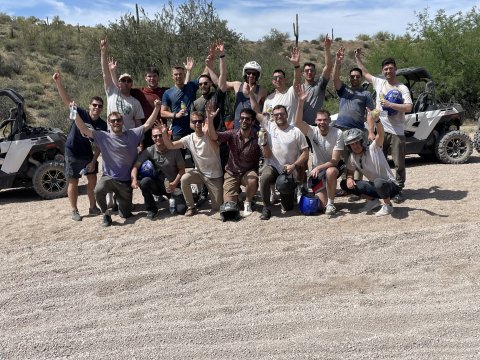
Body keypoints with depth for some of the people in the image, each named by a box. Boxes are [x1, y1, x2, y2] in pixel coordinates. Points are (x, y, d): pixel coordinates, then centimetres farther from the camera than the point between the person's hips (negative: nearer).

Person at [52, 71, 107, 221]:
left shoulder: (102, 125, -7)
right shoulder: (81, 113, -14)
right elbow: (66, 100, -23)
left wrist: (93, 161, -10)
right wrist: (58, 83, -35)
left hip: (88, 154, 4)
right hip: (72, 154, -3)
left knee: (93, 181, 8)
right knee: (73, 182, 3)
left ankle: (93, 207, 23)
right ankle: (74, 211, 13)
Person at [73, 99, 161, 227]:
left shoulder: (132, 134, 2)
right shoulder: (103, 137, -2)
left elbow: (147, 125, 1)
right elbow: (84, 129, -9)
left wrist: (157, 108, -7)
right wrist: (75, 114, -21)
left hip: (126, 181, 1)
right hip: (108, 177, -1)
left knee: (125, 214, 6)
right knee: (98, 190, -36)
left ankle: (120, 199, 43)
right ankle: (106, 213, -6)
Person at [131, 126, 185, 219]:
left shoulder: (174, 150, -7)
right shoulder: (149, 151, -6)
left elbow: (182, 169, -3)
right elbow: (136, 166, -12)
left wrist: (175, 183, -18)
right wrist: (134, 180, -31)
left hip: (173, 185, -1)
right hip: (157, 185, 1)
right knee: (145, 181, -32)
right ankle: (151, 209, -9)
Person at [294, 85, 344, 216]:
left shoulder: (338, 133, -19)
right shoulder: (312, 131, -15)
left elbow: (335, 160, -21)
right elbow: (298, 122, -35)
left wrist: (319, 168, -34)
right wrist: (301, 102, -44)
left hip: (333, 166, -2)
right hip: (317, 167, 2)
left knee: (330, 172, -41)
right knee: (322, 204, -10)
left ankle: (331, 203, -20)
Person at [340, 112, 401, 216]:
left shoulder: (373, 149, -16)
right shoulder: (352, 157, 1)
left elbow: (381, 134, -33)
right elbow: (350, 171, 10)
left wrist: (377, 120, -53)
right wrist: (349, 178, -15)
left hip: (390, 185, -6)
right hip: (375, 186, 6)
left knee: (378, 182, -42)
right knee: (344, 184, -5)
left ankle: (388, 205, -11)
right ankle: (373, 200, 7)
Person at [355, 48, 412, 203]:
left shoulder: (402, 88, -5)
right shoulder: (379, 83, 7)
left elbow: (408, 107, -17)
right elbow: (366, 73, 22)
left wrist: (389, 104, -21)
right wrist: (357, 58, 23)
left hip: (397, 131, -4)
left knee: (399, 163, 0)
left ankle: (399, 190, 9)